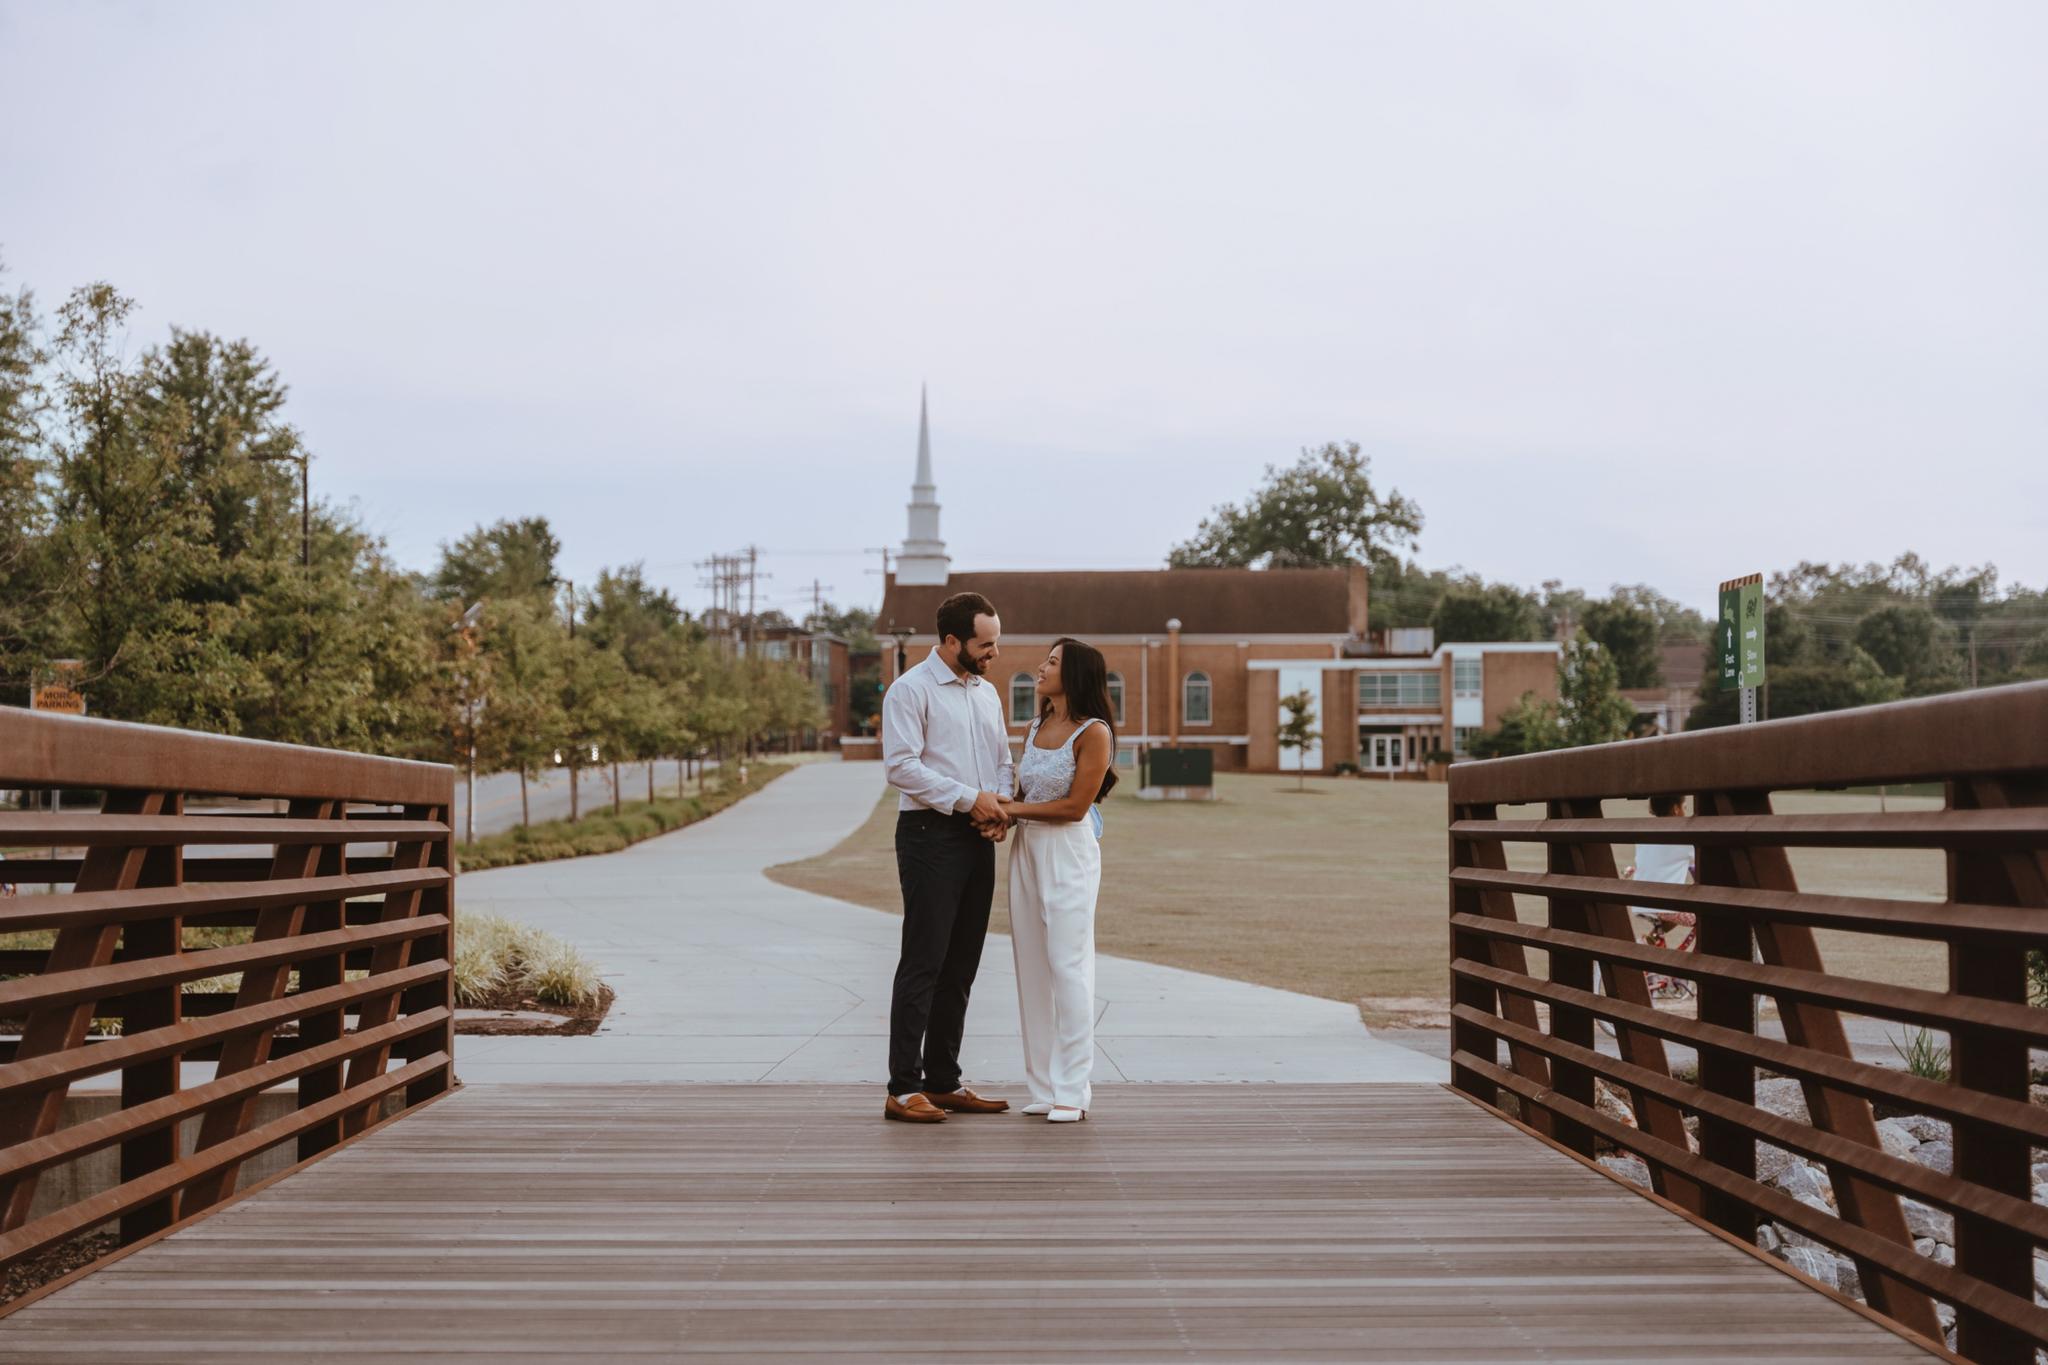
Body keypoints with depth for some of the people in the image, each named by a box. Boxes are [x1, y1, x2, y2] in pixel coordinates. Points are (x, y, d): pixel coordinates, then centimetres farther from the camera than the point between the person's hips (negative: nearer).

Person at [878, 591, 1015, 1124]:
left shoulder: (987, 691, 17)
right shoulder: (910, 690, -7)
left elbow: (1003, 760, 20)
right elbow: (901, 766, -16)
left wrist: (1000, 802, -1)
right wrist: (969, 798, -17)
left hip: (978, 838, 8)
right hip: (931, 835, -7)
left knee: (961, 967, 10)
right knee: (923, 964, -8)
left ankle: (943, 1083, 18)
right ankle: (903, 1089, -4)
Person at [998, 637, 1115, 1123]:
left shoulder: (1093, 732, -10)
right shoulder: (1036, 727, 11)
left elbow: (1074, 806, -14)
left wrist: (1014, 809, -10)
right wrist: (1003, 815, -4)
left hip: (1069, 852, -7)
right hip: (1026, 850, 7)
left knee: (1068, 967, -5)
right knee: (1032, 969, 7)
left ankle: (1071, 1092, 1)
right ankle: (1044, 1087, 14)